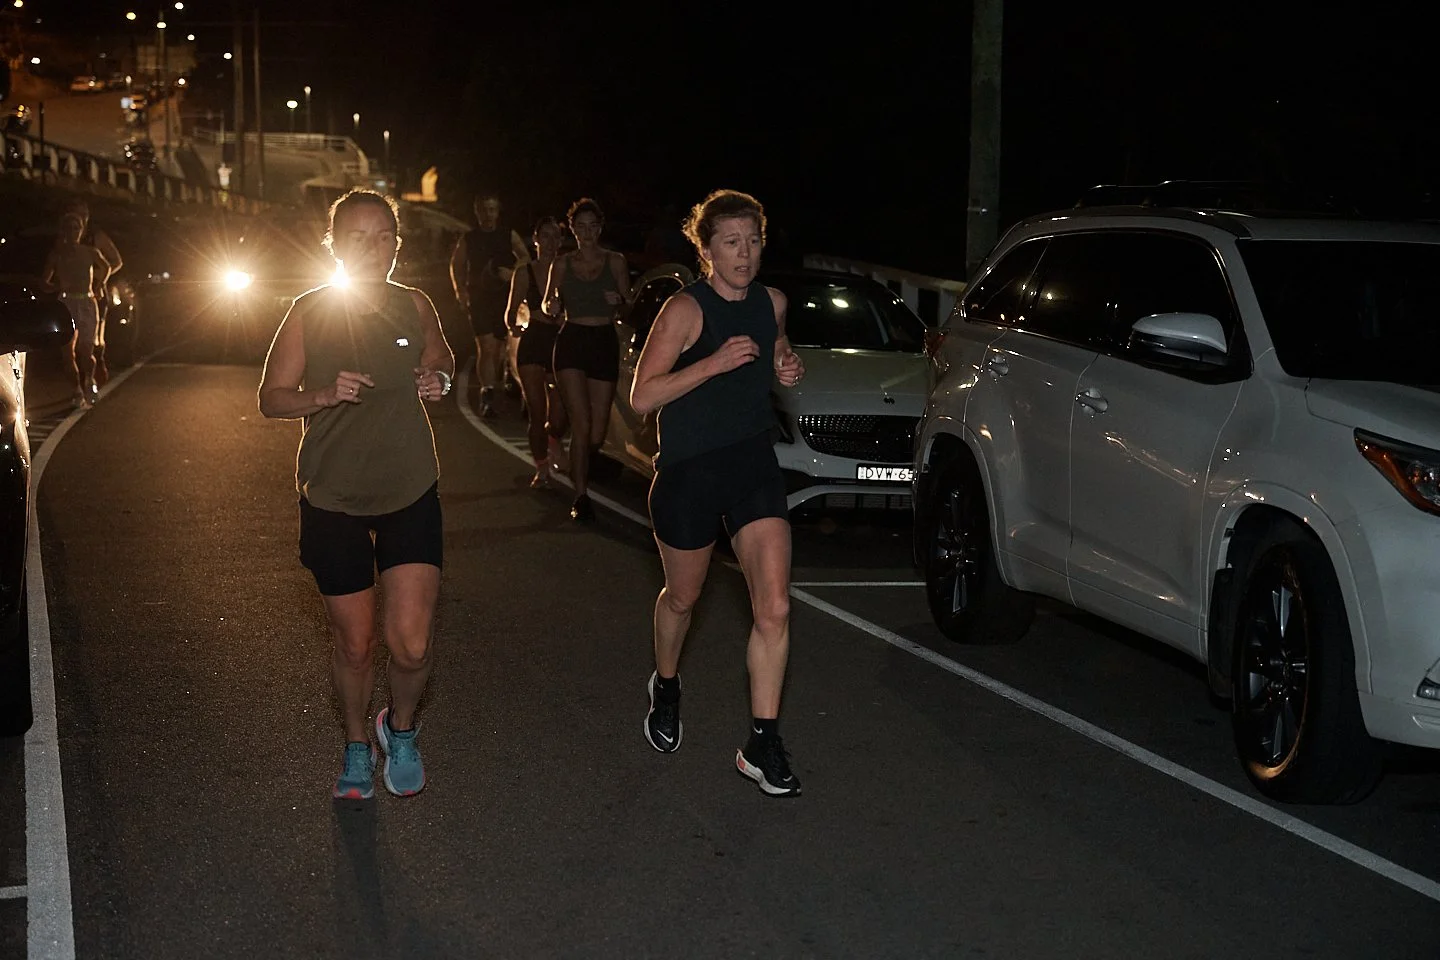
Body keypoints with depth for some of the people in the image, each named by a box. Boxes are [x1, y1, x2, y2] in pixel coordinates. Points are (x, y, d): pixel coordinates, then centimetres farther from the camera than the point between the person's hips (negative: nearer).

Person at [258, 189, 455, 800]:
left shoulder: (415, 307, -2)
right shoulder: (308, 314, -8)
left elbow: (442, 359, 18)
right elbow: (271, 398, -3)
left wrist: (440, 378, -5)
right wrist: (324, 395, -22)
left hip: (410, 496, 1)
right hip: (334, 502, -1)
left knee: (411, 646, -8)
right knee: (353, 644, 10)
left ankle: (401, 729, 24)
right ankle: (357, 745, 37)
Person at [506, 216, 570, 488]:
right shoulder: (524, 273, 5)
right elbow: (511, 313, 11)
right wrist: (515, 327, -7)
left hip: (560, 344, 0)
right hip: (532, 345, 0)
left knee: (560, 415, -4)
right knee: (537, 412, -4)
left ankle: (552, 440, 34)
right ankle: (542, 469, 12)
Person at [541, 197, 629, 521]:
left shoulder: (615, 261, 6)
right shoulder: (562, 264, 7)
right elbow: (548, 304, 14)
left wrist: (618, 300, -14)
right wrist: (551, 305, -9)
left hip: (605, 341, 1)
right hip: (572, 341, -1)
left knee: (598, 428, 5)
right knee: (581, 424, -14)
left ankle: (581, 473, 38)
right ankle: (581, 496, -12)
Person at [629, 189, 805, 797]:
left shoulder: (771, 303, 4)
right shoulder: (686, 310, -15)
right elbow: (641, 397, -19)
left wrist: (785, 368, 2)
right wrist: (714, 363, -28)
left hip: (754, 466, 4)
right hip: (689, 472, -4)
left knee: (774, 607, -10)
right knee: (682, 598, 16)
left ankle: (762, 746, -4)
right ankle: (666, 688, 47)